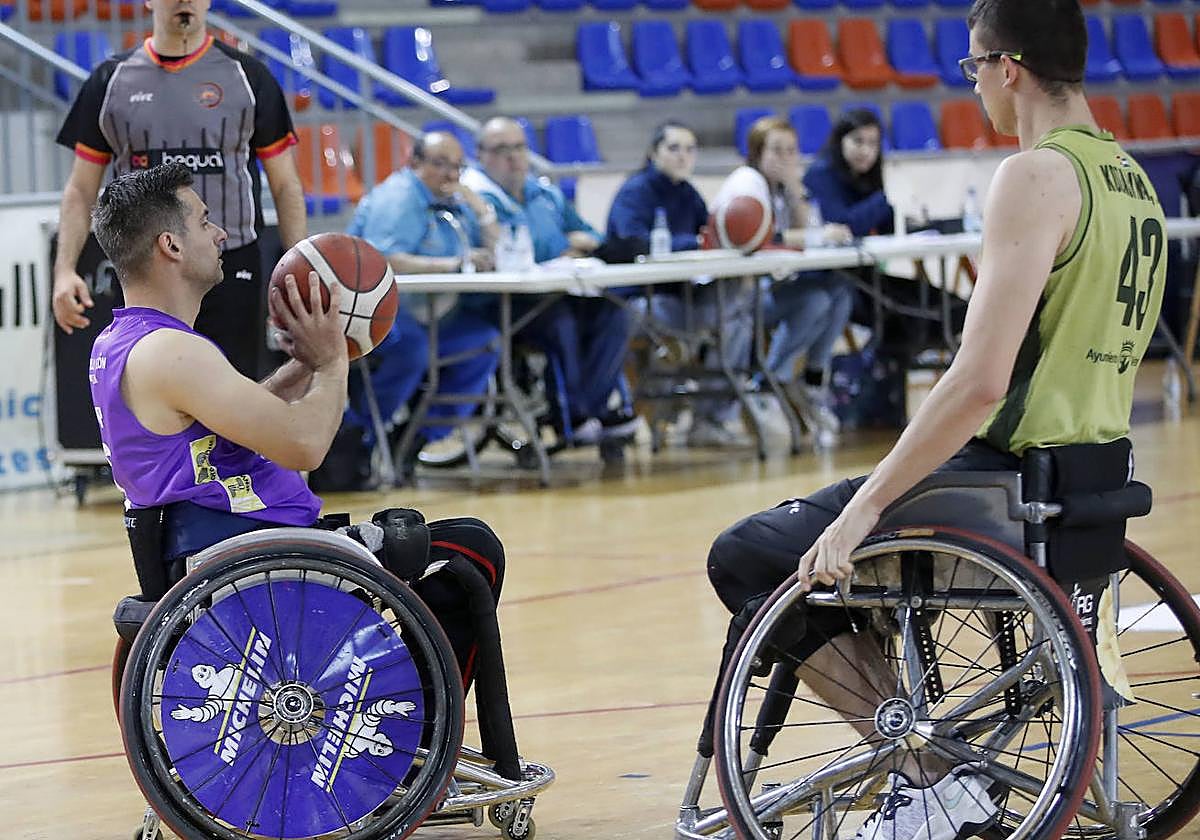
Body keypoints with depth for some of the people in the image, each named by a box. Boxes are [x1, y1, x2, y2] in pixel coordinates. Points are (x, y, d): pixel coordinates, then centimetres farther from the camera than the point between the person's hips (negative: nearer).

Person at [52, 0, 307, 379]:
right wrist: (65, 269, -5)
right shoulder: (111, 80, 8)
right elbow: (82, 189, 9)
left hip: (231, 272, -1)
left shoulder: (246, 75, 5)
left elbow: (285, 185, 5)